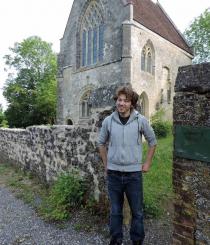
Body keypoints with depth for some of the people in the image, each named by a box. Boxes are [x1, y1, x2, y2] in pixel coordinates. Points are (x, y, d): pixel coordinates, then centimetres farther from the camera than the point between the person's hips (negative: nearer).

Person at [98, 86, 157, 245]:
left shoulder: (141, 120, -8)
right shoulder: (108, 121, -5)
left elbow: (152, 141, 5)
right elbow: (101, 143, 8)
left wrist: (147, 163, 4)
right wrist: (106, 164, 7)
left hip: (134, 173, 0)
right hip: (113, 173, 1)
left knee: (137, 211, 15)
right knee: (115, 211, 16)